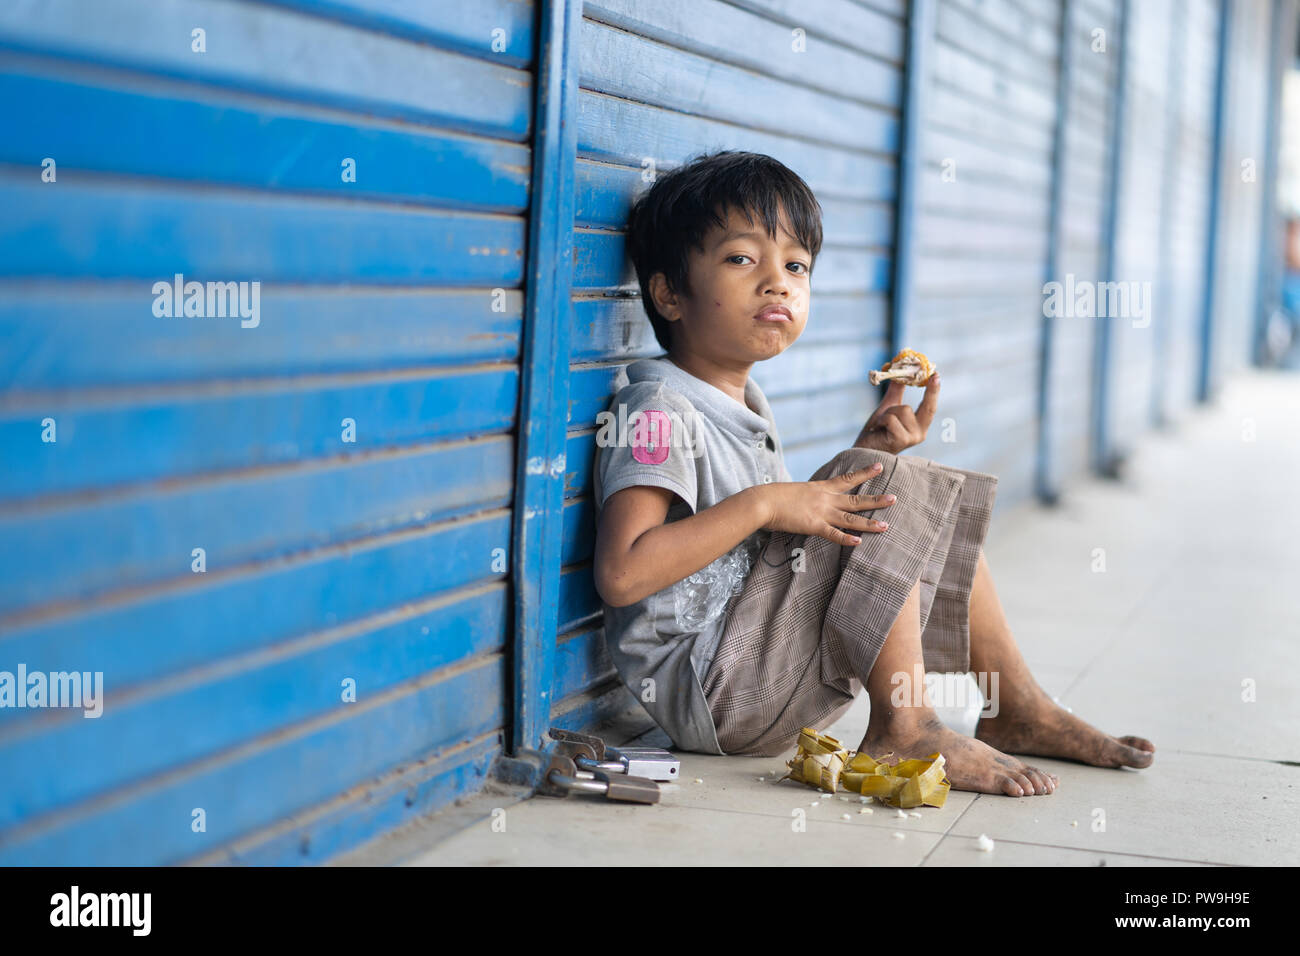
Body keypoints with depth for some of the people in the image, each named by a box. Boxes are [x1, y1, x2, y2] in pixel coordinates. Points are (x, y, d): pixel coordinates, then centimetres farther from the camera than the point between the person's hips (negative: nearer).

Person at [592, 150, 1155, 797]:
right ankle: (903, 728, -15)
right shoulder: (658, 410, -16)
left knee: (941, 512, 14)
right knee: (890, 492, -18)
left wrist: (866, 452, 6)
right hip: (707, 688, -10)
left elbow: (813, 525, 21)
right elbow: (621, 573, -27)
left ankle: (1016, 706, 18)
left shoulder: (743, 405, 15)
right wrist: (762, 504, -25)